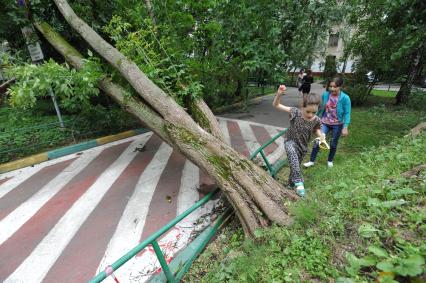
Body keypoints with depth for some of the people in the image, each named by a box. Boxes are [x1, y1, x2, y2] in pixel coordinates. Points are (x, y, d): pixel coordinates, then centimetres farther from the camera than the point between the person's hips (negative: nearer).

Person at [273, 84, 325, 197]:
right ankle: (298, 181, -31)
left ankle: (291, 184, 45)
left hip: (303, 146, 3)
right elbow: (276, 105, -23)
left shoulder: (316, 120, -15)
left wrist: (321, 136, -15)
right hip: (290, 141, -3)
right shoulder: (296, 113, -23)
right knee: (292, 154, -37)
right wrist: (279, 94, -40)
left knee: (295, 165, 17)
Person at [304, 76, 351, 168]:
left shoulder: (345, 98, -17)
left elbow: (347, 113, -13)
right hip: (325, 123, 2)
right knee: (318, 141, -5)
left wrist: (345, 128, -18)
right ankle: (311, 161, 8)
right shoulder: (325, 94, -9)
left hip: (337, 125, -2)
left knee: (333, 144, 14)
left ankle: (330, 161, 36)